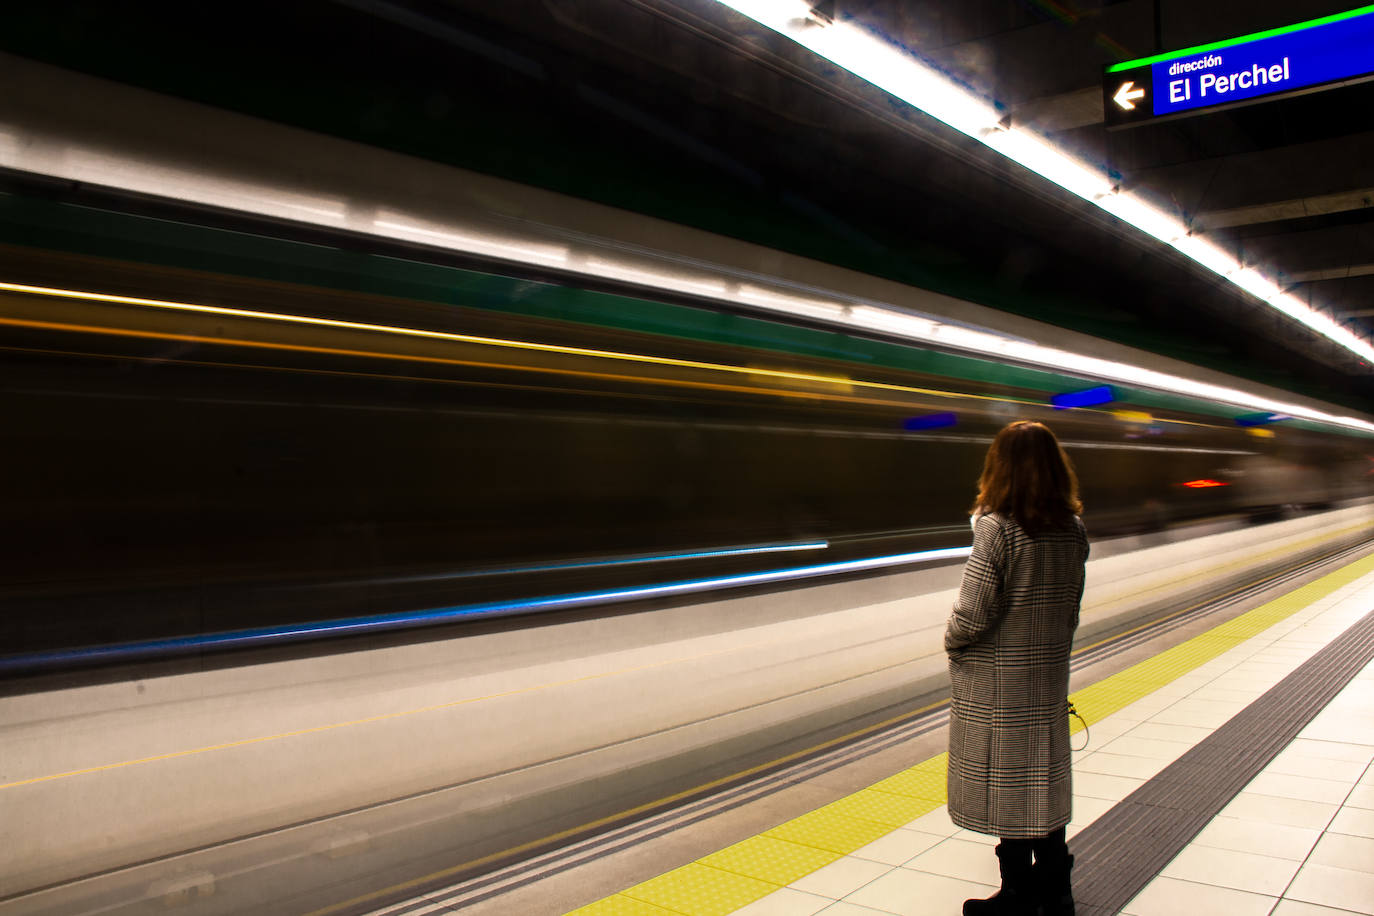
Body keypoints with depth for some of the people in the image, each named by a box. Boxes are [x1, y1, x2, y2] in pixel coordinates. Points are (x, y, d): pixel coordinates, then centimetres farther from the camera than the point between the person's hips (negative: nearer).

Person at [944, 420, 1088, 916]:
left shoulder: (996, 528, -20)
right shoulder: (1074, 530, -1)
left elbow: (973, 615, -21)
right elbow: (1071, 610, 7)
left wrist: (952, 642, -1)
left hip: (996, 685, -6)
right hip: (1051, 678, 6)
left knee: (1005, 786, 8)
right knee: (1045, 780, 18)